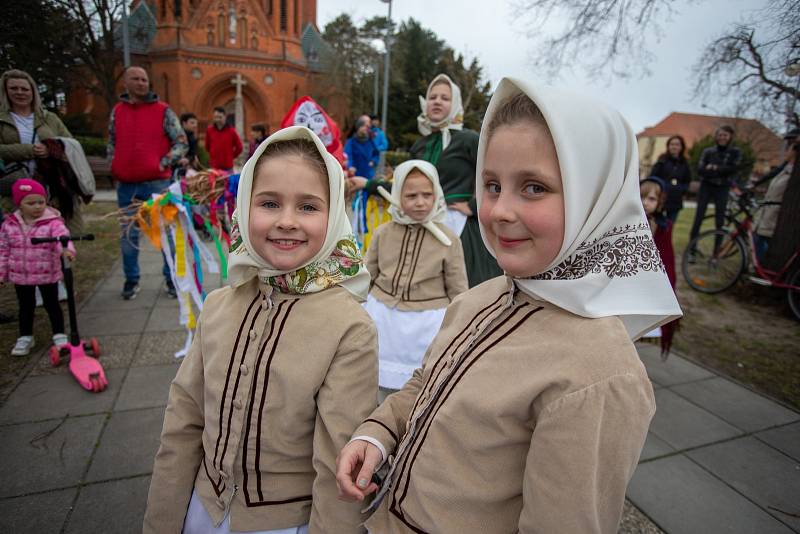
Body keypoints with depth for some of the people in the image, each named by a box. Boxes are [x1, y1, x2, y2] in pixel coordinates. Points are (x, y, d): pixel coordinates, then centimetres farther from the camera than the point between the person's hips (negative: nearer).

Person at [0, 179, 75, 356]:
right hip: (20, 275, 3)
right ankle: (25, 338, 31)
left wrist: (66, 249, -53)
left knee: (52, 304, 9)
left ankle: (59, 336, 22)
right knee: (25, 307, 16)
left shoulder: (53, 222, -13)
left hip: (47, 274, -3)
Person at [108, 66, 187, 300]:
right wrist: (114, 164, 9)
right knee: (128, 234, 8)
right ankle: (131, 280, 21)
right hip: (126, 184, 4)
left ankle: (172, 278, 14)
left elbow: (181, 143, -1)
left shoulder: (163, 111, 0)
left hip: (157, 183, -3)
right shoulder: (117, 110, 11)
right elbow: (111, 142, 22)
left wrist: (164, 163, -10)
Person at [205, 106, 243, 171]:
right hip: (213, 167, 1)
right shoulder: (209, 130, 1)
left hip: (228, 167, -1)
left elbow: (239, 147, 4)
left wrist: (231, 157, 6)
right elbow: (207, 146, 15)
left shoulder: (231, 130, -4)